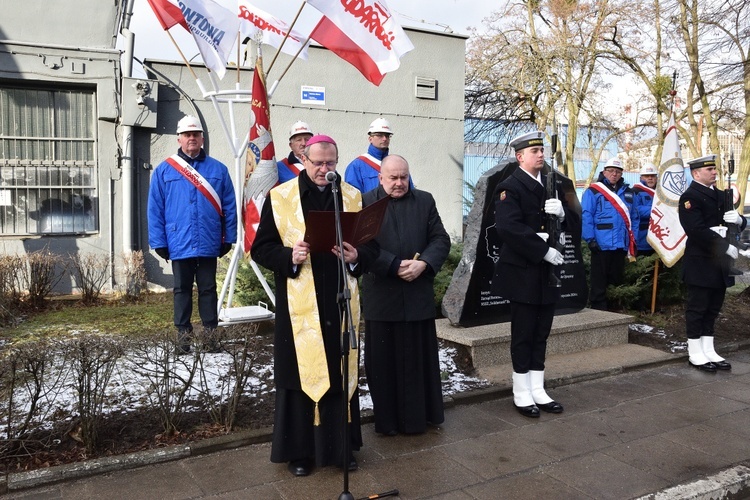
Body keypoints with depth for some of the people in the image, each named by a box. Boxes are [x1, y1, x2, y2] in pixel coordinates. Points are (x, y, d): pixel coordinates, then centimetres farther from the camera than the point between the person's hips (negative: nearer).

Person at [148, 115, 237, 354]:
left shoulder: (218, 170, 3)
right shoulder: (164, 171, 1)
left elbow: (230, 207, 4)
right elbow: (155, 209, 1)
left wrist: (229, 238, 1)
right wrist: (159, 242, -3)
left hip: (209, 244, 0)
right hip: (179, 243, 0)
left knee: (208, 289, 10)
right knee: (182, 289, 11)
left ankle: (210, 331, 20)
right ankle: (183, 333, 21)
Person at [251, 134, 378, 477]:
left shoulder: (353, 197, 6)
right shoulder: (279, 197, -1)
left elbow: (372, 246, 7)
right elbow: (260, 248, -1)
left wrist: (357, 257, -15)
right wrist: (289, 256, -20)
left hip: (340, 302, 2)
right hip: (298, 304, -2)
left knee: (341, 373, 9)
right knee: (300, 373, 5)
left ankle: (340, 446, 25)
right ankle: (298, 450, 20)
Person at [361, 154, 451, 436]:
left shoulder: (425, 201, 9)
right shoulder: (365, 203, -1)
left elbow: (441, 239, 4)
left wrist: (424, 264, -13)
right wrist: (396, 266, -18)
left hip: (418, 294, 2)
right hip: (381, 295, -2)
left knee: (419, 357, 10)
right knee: (384, 359, 6)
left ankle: (420, 415, 25)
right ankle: (387, 420, 20)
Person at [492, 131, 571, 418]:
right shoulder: (509, 187, -10)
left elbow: (569, 223, 13)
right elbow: (508, 227, -24)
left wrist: (562, 212, -10)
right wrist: (544, 250, -22)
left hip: (548, 271, 7)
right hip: (522, 273, -6)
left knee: (541, 333, 12)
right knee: (523, 334, 3)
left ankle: (538, 390, 22)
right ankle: (522, 394, 15)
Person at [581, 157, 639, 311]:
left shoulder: (628, 192, 14)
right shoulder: (593, 191, -4)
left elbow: (634, 217, 16)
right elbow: (586, 217, -9)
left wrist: (633, 239, 9)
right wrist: (590, 239, -15)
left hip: (622, 245, 6)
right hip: (601, 244, -5)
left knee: (617, 279, 14)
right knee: (599, 281, 1)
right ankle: (598, 308, 9)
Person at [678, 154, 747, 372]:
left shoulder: (719, 195, 17)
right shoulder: (689, 197, -11)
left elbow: (741, 223, 18)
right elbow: (698, 231, -22)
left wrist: (738, 220, -6)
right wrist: (726, 247, -20)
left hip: (719, 262, 8)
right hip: (700, 263, -8)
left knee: (713, 308, 12)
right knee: (697, 308, 1)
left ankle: (709, 351, 21)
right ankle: (695, 354, 9)